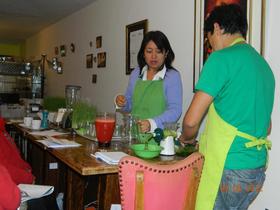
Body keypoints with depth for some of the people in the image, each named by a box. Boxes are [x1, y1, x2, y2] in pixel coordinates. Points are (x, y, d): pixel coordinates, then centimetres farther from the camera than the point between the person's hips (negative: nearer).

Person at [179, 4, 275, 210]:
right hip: (257, 170, 8)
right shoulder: (264, 65, 13)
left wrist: (187, 138, 8)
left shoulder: (222, 58, -12)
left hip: (228, 170, -8)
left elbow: (191, 120, -14)